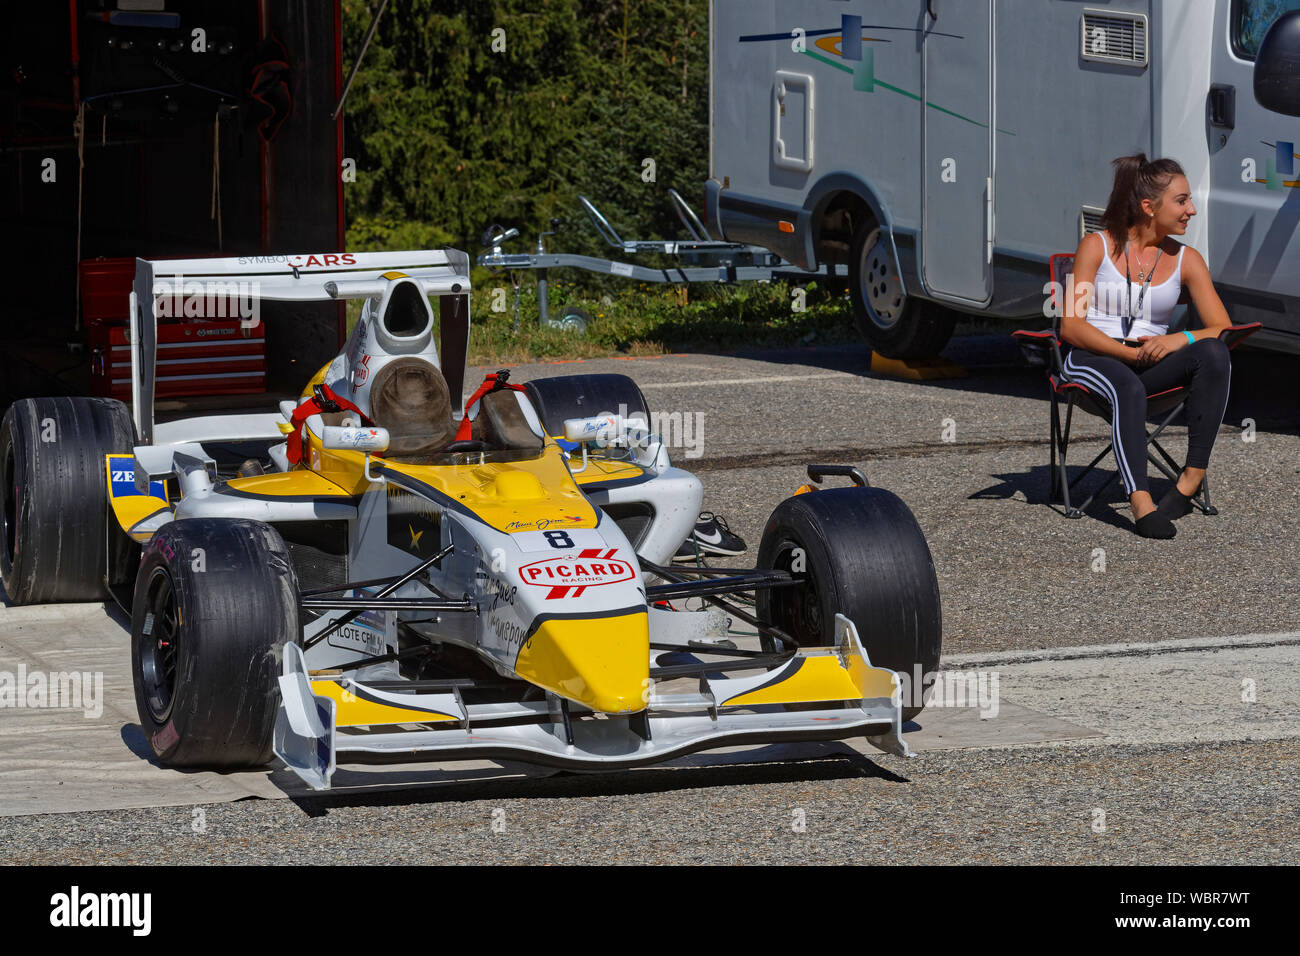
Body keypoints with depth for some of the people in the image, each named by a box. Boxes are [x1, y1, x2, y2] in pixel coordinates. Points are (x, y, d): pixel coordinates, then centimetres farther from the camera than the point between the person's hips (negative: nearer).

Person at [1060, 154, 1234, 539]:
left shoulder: (1186, 260, 9)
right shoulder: (1097, 246, 0)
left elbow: (1224, 330, 1)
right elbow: (1071, 327, -7)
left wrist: (1181, 340, -20)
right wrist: (1129, 352, -16)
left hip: (1151, 363, 4)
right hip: (1092, 361, -4)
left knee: (1214, 355, -28)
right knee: (1129, 387, -40)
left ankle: (1193, 478, -30)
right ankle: (1141, 503, -53)